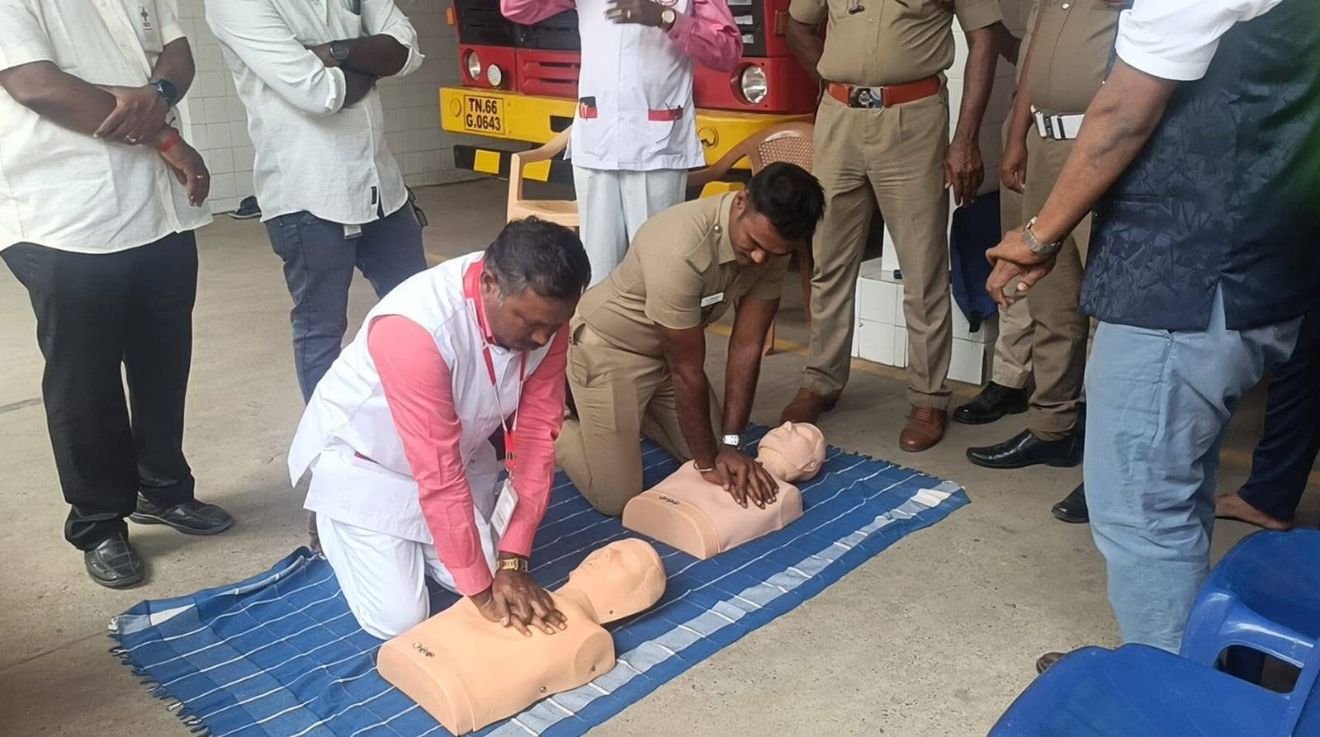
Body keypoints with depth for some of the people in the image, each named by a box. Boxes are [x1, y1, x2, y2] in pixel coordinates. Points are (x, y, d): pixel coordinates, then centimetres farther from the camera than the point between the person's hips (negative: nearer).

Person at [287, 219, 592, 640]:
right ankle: (335, 528, 19)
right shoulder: (416, 327, -39)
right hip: (363, 459, -5)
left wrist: (512, 559, -20)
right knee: (399, 619, -8)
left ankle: (405, 538, 25)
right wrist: (480, 590, -28)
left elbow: (537, 432, -16)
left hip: (458, 451, 6)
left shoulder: (544, 313, -20)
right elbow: (438, 472, -35)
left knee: (484, 570, -1)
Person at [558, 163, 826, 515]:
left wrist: (730, 444, -15)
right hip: (610, 346, -7)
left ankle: (633, 408, 31)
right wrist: (708, 462, -18)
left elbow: (746, 346, -11)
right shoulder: (681, 250, -38)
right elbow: (688, 370, -28)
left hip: (666, 351, 7)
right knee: (617, 497, -9)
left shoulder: (772, 241, -16)